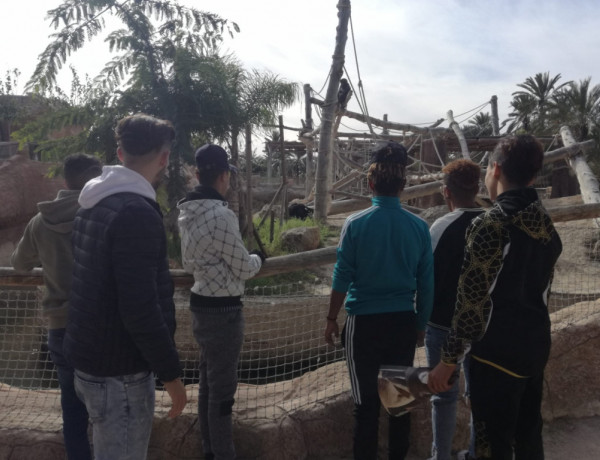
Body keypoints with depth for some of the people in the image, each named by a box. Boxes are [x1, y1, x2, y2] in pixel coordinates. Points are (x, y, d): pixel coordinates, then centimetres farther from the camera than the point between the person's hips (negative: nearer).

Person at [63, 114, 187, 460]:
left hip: (89, 357, 9)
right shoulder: (137, 213, -24)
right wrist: (171, 373, -18)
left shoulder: (95, 205, 8)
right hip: (119, 370, -9)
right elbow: (140, 309, -27)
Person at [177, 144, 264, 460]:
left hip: (201, 303, 9)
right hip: (223, 309, -9)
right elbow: (245, 269, -13)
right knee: (223, 387, 3)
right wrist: (258, 258, 7)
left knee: (208, 380, 20)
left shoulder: (187, 213, 5)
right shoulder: (221, 215, -22)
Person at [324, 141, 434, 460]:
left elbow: (342, 278, -8)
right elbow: (426, 283, 2)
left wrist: (331, 319, 4)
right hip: (404, 323, 3)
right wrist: (421, 323, 15)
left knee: (366, 401, 10)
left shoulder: (355, 224, -11)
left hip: (364, 323, -2)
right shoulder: (419, 227, -4)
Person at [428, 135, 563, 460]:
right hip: (536, 345, 8)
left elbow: (472, 299, -19)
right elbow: (540, 288, 13)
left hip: (497, 352, -8)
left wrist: (449, 359, -13)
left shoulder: (490, 224, -18)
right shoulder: (546, 224, 6)